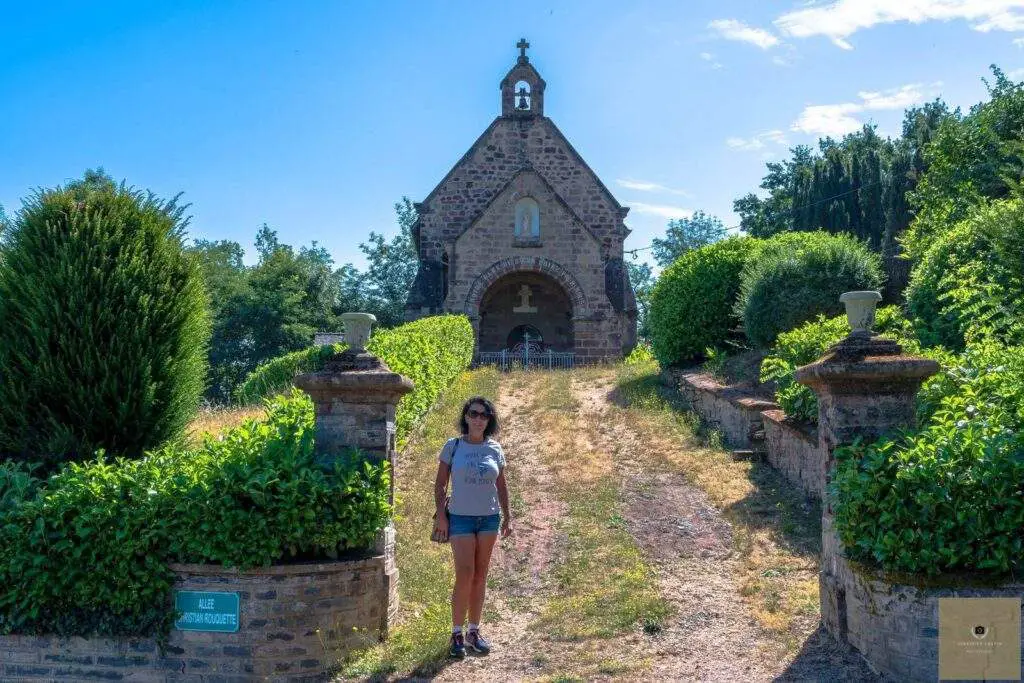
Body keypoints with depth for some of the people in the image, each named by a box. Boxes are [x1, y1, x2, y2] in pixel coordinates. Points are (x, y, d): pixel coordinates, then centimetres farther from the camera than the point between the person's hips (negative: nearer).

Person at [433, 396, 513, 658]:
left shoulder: (495, 449, 4)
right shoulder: (453, 446, -3)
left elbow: (501, 486, 12)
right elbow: (439, 484, -1)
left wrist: (507, 517, 8)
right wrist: (441, 516, -7)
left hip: (489, 518, 3)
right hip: (461, 518, -3)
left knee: (480, 576, 8)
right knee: (464, 575, -9)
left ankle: (474, 631, 19)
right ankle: (457, 634, 4)